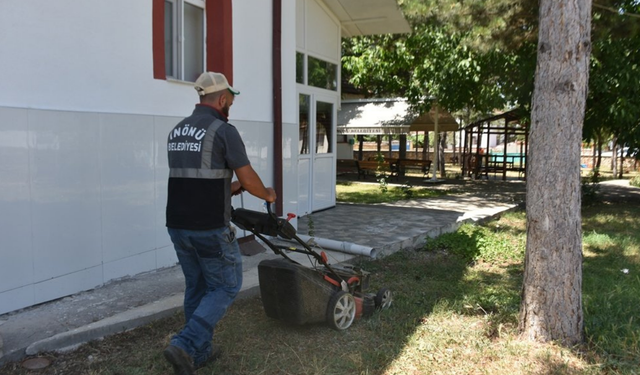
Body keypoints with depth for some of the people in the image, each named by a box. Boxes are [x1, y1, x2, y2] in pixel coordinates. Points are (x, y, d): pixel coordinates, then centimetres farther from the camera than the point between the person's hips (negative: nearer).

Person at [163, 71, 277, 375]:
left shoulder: (176, 132, 12)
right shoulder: (223, 130, -13)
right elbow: (248, 180, -10)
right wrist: (267, 194, 10)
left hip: (178, 225, 8)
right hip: (210, 228, -7)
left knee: (196, 287, 18)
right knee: (225, 286, 8)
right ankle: (185, 345, -1)